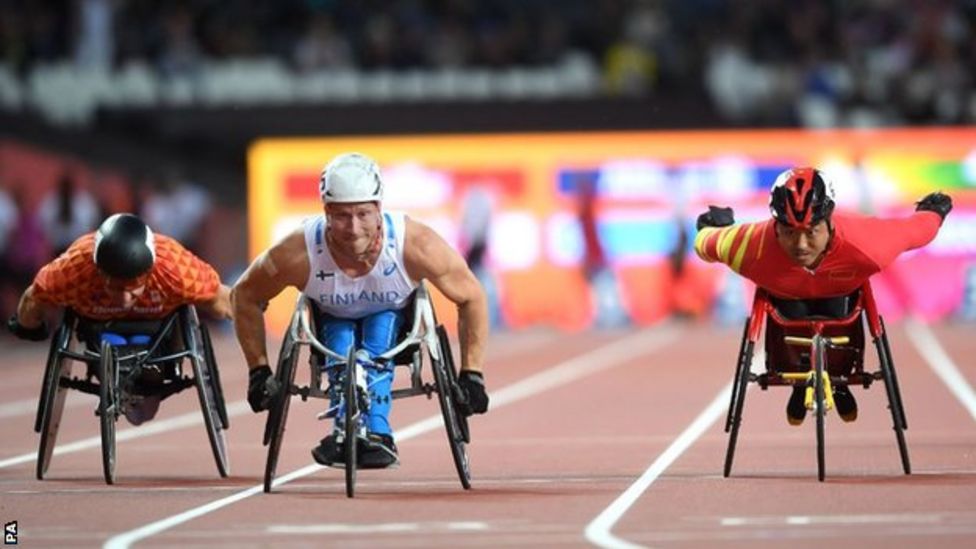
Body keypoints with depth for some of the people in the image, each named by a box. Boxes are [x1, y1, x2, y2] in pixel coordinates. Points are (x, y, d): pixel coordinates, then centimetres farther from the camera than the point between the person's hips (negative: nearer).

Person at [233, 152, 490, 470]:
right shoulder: (298, 253, -33)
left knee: (381, 326, -32)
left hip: (395, 324, 0)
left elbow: (471, 297, -17)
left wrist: (471, 374, -17)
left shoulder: (416, 244, -34)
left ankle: (374, 433, -36)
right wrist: (259, 371, -11)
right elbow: (244, 296, -13)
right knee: (340, 341, -31)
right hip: (332, 322, 0)